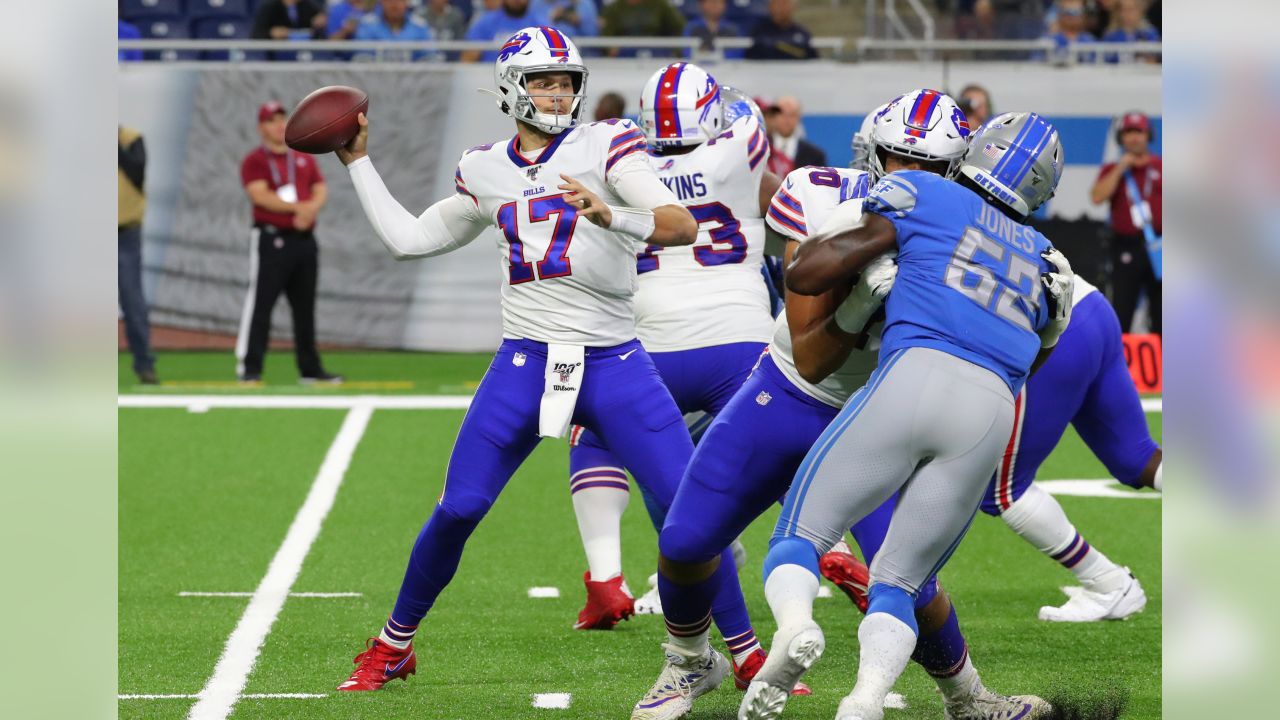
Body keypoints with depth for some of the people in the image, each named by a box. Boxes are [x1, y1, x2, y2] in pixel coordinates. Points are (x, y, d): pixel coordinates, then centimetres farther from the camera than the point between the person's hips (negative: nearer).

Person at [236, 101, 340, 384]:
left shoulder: (305, 159, 17)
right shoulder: (255, 161, -1)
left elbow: (321, 191, 11)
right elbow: (260, 195, -14)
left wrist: (311, 208, -12)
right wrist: (297, 207, -20)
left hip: (304, 240, 6)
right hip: (271, 239, -6)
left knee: (305, 307, 10)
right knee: (260, 303, -9)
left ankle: (310, 369, 15)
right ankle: (249, 367, -10)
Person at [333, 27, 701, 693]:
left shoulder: (603, 147, -2)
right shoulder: (485, 171, 12)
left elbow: (683, 225, -15)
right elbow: (409, 239, 24)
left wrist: (610, 217, -33)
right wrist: (358, 162, 25)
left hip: (613, 363, -3)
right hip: (525, 363, 3)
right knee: (456, 512, -2)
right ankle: (393, 646, 18)